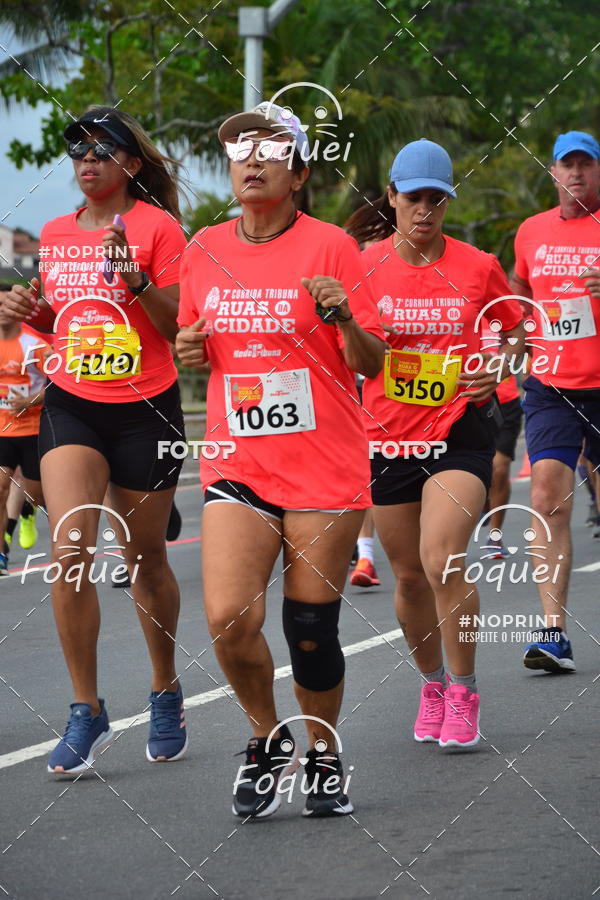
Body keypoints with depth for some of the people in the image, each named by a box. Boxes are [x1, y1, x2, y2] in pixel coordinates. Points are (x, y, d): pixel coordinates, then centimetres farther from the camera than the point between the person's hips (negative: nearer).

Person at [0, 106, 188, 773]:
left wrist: (136, 281, -24)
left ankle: (165, 692, 30)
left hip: (145, 410, -3)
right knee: (70, 548, -15)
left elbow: (181, 327, -9)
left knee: (145, 560, 8)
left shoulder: (157, 226, -5)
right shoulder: (54, 234, 10)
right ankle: (86, 712, -7)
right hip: (71, 404, 3)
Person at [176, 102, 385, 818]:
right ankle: (267, 738, 12)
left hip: (325, 471, -2)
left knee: (311, 630, 2)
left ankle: (322, 754, 26)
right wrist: (188, 351, -3)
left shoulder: (330, 247, -5)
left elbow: (371, 364, -4)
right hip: (236, 464, 2)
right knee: (228, 618, -14)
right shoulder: (203, 250, 7)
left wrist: (343, 318, -23)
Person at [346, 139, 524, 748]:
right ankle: (433, 686, 31)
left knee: (442, 560, -19)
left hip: (459, 430, -2)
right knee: (409, 576, 9)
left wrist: (498, 366, -5)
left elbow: (516, 329, 14)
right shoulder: (363, 265, -1)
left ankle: (463, 695, -4)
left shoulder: (477, 267, -2)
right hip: (388, 436, 2)